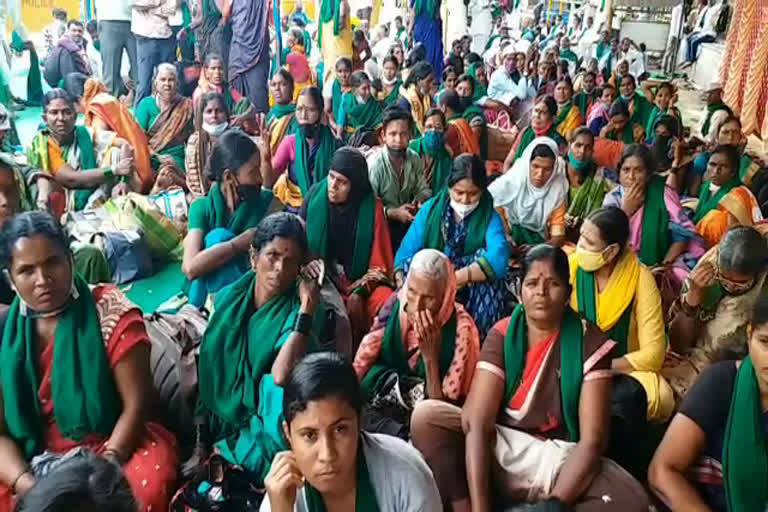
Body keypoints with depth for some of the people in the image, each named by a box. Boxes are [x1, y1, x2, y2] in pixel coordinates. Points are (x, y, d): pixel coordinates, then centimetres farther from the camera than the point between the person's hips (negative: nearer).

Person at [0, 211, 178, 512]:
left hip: (113, 446, -2)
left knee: (150, 481, -32)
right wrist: (27, 484, -18)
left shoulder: (110, 311, -9)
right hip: (36, 459, 2)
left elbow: (136, 405, -10)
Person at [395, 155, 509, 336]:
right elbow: (405, 253, -9)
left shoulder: (490, 217, -4)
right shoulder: (430, 208, 1)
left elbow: (498, 259, -26)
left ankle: (480, 336, -19)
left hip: (470, 293, 0)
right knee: (411, 263, -26)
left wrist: (455, 278, -38)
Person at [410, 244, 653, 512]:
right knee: (426, 415, -22)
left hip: (561, 459, 0)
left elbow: (592, 439, -13)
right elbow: (476, 422, -14)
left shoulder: (590, 342, -7)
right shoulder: (502, 335, -4)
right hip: (500, 449, 1)